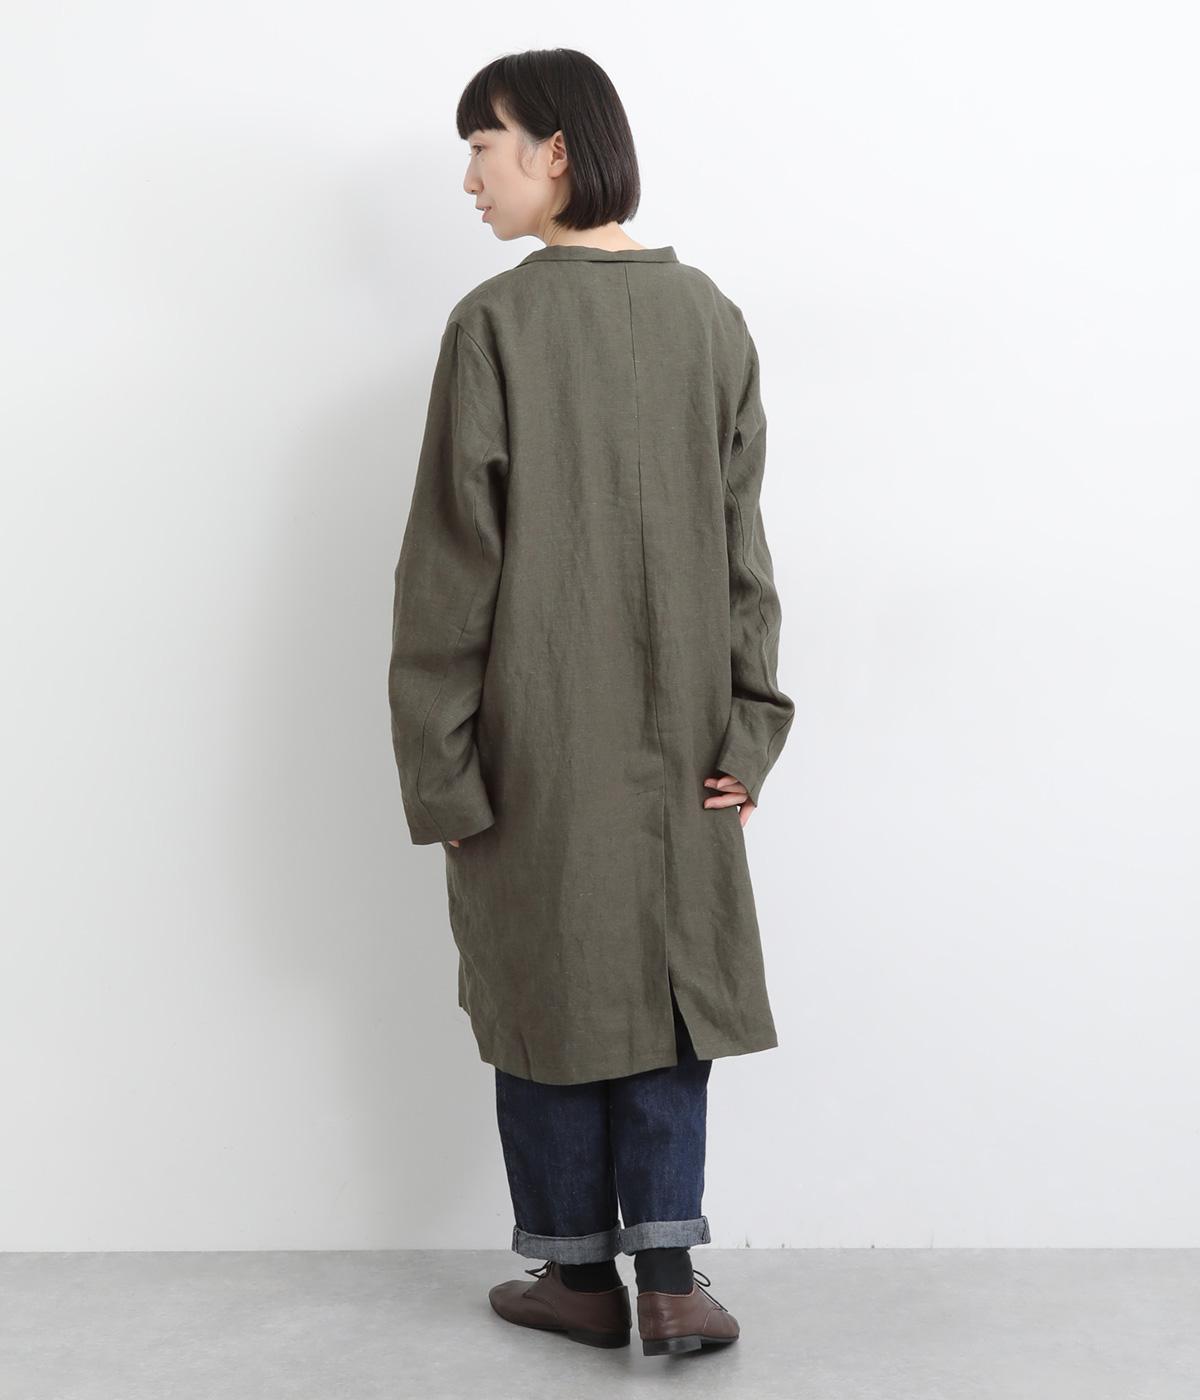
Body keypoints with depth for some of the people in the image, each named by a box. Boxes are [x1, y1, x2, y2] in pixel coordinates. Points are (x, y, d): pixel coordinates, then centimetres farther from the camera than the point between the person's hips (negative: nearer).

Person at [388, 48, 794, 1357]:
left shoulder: (496, 324, -12)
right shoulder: (710, 318, 1)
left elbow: (450, 559, -12)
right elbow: (743, 541, 1)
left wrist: (438, 762, -7)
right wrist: (748, 722, 5)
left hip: (537, 734, -3)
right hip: (674, 734, 3)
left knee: (548, 981, 10)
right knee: (668, 979, 13)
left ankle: (580, 1273, 21)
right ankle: (667, 1275, 10)